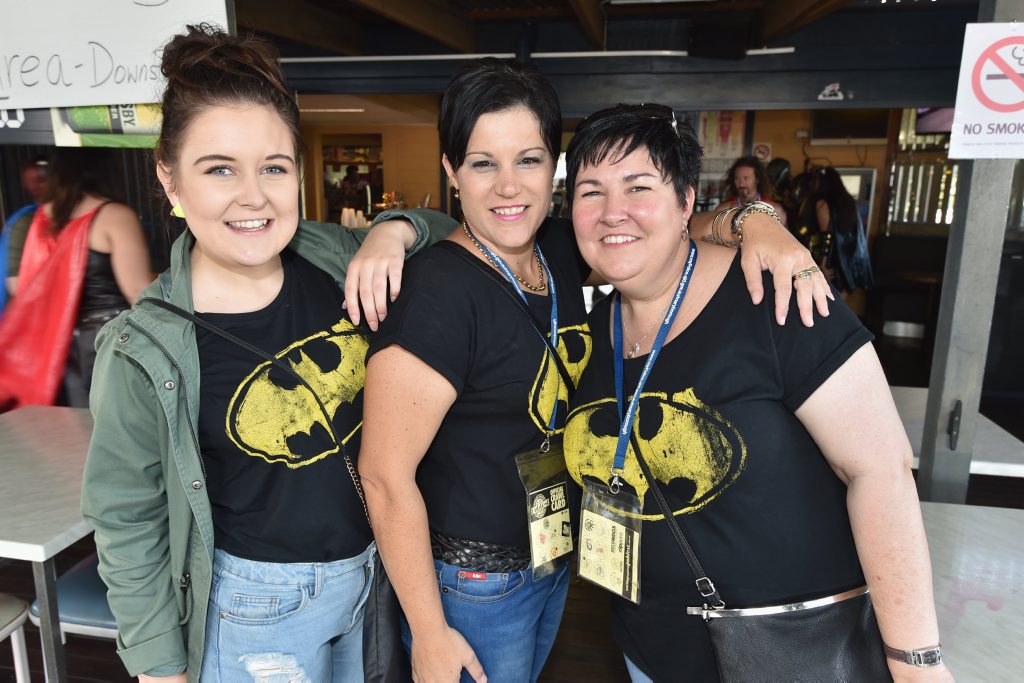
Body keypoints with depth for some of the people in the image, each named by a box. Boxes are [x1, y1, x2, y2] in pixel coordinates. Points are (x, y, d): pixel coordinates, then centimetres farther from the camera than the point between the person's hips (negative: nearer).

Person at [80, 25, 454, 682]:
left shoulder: (335, 256, -11)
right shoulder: (143, 353, -20)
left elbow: (446, 229, 6)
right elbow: (127, 522, -8)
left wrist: (393, 231, -16)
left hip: (376, 569, 4)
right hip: (259, 600, -4)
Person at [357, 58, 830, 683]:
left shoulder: (560, 250, -6)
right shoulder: (440, 290, -26)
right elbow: (386, 475, -24)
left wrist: (757, 222, -17)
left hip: (555, 555, 7)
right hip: (472, 583, -7)